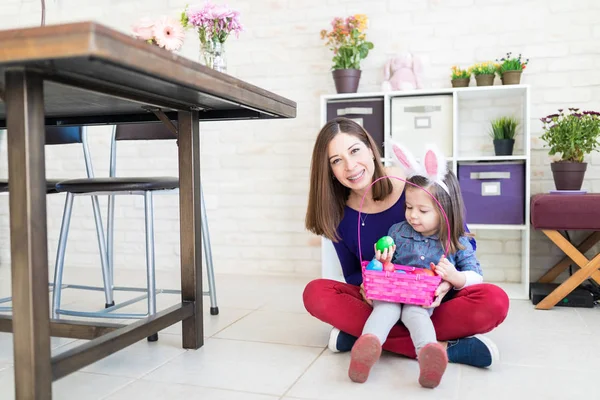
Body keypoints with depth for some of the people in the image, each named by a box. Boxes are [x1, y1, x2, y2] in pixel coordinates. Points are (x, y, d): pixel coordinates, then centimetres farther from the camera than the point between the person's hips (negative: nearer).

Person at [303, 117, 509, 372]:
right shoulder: (338, 214, -8)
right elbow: (353, 275, 3)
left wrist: (448, 281, -24)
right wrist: (367, 284, -22)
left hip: (432, 301, -1)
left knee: (494, 302, -30)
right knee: (315, 293, -25)